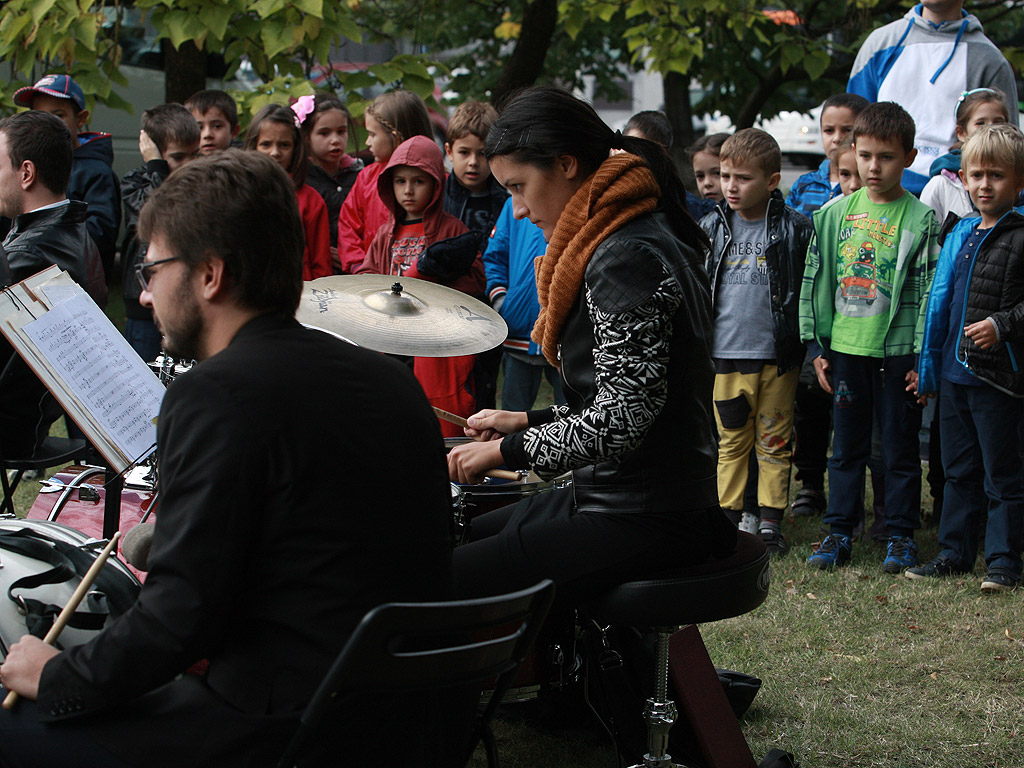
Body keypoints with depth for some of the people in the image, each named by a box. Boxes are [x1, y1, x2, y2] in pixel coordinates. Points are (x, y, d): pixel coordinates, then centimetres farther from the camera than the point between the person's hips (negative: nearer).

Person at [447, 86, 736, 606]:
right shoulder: (644, 239, 13)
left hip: (643, 521, -11)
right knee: (466, 536, 24)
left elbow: (621, 418, -24)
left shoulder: (627, 258, -19)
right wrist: (528, 422, 16)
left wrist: (506, 450, -13)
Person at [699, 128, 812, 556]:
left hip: (777, 356, -2)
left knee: (773, 441, 7)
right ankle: (730, 517, 16)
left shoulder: (794, 229, -3)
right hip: (726, 354, 2)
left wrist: (808, 350, -2)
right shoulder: (710, 229, 4)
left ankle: (770, 522, 15)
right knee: (730, 440, 8)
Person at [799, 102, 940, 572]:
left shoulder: (920, 220, -4)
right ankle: (839, 533, 19)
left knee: (900, 449, 5)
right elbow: (815, 281, 10)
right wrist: (817, 347, 7)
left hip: (897, 350, -3)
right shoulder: (835, 214, 5)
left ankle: (901, 535, 16)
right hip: (845, 347, 3)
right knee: (846, 446, 10)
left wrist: (923, 357, -9)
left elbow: (930, 290, -5)